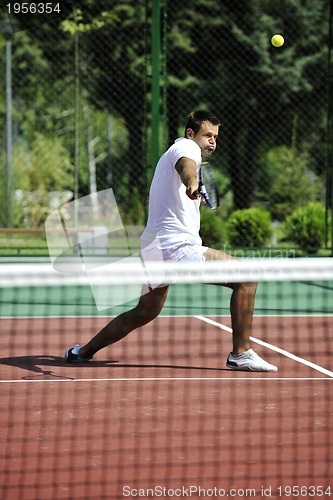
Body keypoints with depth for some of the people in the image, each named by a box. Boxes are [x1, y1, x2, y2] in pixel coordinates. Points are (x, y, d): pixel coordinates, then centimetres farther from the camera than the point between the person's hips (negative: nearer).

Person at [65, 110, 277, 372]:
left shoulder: (170, 154, 24)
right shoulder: (187, 147, -6)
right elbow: (186, 165, -32)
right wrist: (192, 182, -53)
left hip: (153, 249, 10)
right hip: (178, 247, -10)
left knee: (145, 312, 27)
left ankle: (82, 351, 30)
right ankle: (241, 353, -12)